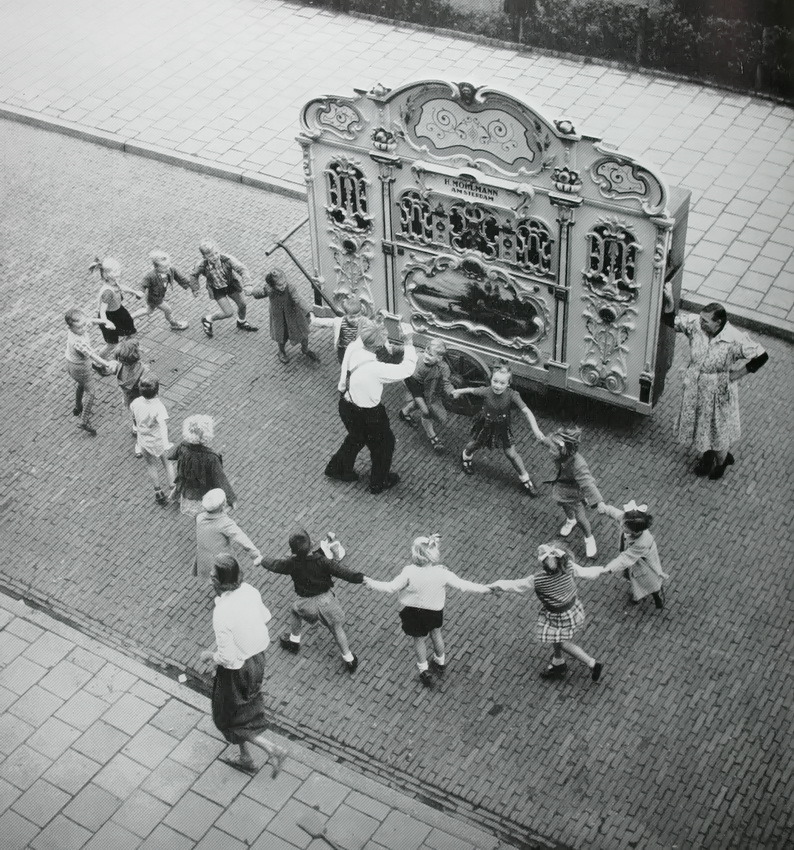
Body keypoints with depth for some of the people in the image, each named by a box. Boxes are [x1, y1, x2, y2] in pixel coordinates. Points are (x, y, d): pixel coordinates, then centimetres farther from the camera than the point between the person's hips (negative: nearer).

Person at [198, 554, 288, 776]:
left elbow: (227, 658, -28)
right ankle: (246, 759, 45)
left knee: (228, 719, 18)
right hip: (257, 657, 7)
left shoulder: (221, 615, -36)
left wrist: (209, 655, -8)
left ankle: (273, 750, 15)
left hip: (236, 668, -7)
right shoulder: (249, 591, -14)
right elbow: (264, 618, 5)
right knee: (244, 710, 29)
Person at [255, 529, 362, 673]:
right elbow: (342, 572, -24)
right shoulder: (322, 561, -20)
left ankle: (293, 641, 47)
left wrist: (261, 560, 22)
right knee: (337, 627, 15)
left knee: (296, 610, 34)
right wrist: (362, 578, -22)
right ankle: (349, 659, 21)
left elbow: (275, 565, 3)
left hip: (307, 604, 1)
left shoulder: (292, 564, -15)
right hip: (326, 600, -1)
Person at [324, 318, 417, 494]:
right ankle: (379, 483, 44)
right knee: (385, 443, 23)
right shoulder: (375, 370, -38)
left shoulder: (352, 348, -20)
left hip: (346, 405, 7)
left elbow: (361, 339, 4)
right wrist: (409, 342, -24)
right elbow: (407, 369, -29)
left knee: (357, 437, 36)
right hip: (367, 414, -7)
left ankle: (337, 468, 55)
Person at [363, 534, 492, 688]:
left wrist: (371, 583, -10)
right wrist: (486, 589, -8)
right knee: (436, 633, 29)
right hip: (434, 611, 2)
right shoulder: (442, 573, -26)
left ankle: (424, 671, 33)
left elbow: (391, 588, -23)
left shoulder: (409, 573, -32)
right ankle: (440, 663, 50)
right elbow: (463, 585, -20)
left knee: (418, 639, 22)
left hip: (412, 612, -2)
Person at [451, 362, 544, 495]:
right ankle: (466, 457, 61)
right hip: (485, 425, 1)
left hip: (502, 427, -1)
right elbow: (471, 390, -9)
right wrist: (458, 392, 10)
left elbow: (526, 411, -35)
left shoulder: (512, 395, -32)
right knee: (474, 445, 24)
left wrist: (536, 429, -45)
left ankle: (525, 479, 25)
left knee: (511, 453, 6)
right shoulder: (486, 392, -29)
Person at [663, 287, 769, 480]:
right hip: (695, 389, 4)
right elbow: (671, 321, -13)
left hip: (718, 393, -4)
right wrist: (669, 301, -32)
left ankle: (721, 462, 48)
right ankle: (707, 456, 54)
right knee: (699, 424, 26)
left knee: (718, 429, 19)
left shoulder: (735, 340, -30)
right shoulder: (696, 324, -19)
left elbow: (761, 357, -21)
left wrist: (736, 375, -16)